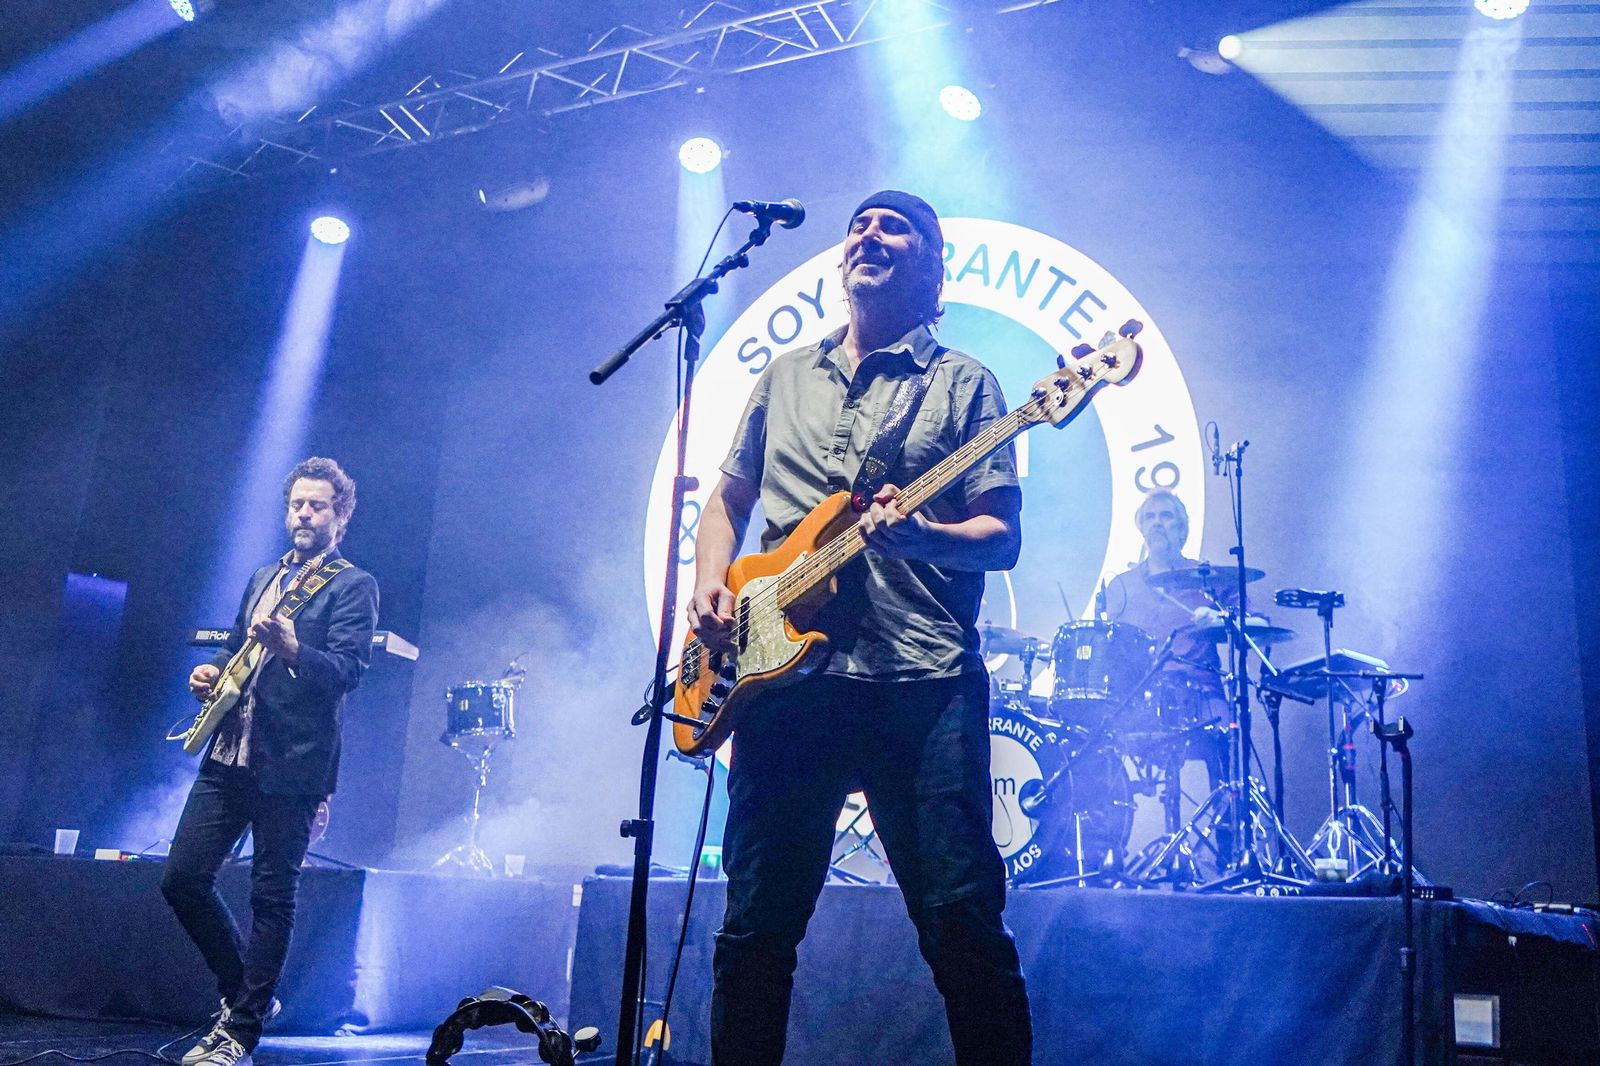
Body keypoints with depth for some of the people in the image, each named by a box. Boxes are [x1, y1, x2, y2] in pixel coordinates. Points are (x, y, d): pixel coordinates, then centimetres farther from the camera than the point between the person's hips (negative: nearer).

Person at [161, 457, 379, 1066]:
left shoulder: (353, 586, -1)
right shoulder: (263, 578, 20)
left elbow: (348, 671, -14)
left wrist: (291, 649, -31)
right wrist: (211, 672, 6)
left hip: (291, 765, -7)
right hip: (230, 756, 7)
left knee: (271, 897, -2)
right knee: (182, 879, 4)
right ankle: (243, 992, 23)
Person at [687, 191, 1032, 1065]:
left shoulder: (961, 382, 9)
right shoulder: (786, 375, 21)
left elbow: (1002, 537, 1)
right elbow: (726, 503, 25)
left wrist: (917, 535, -19)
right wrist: (710, 583, 5)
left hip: (922, 683, -3)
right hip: (783, 674, 4)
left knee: (964, 924, -6)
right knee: (756, 928, 7)